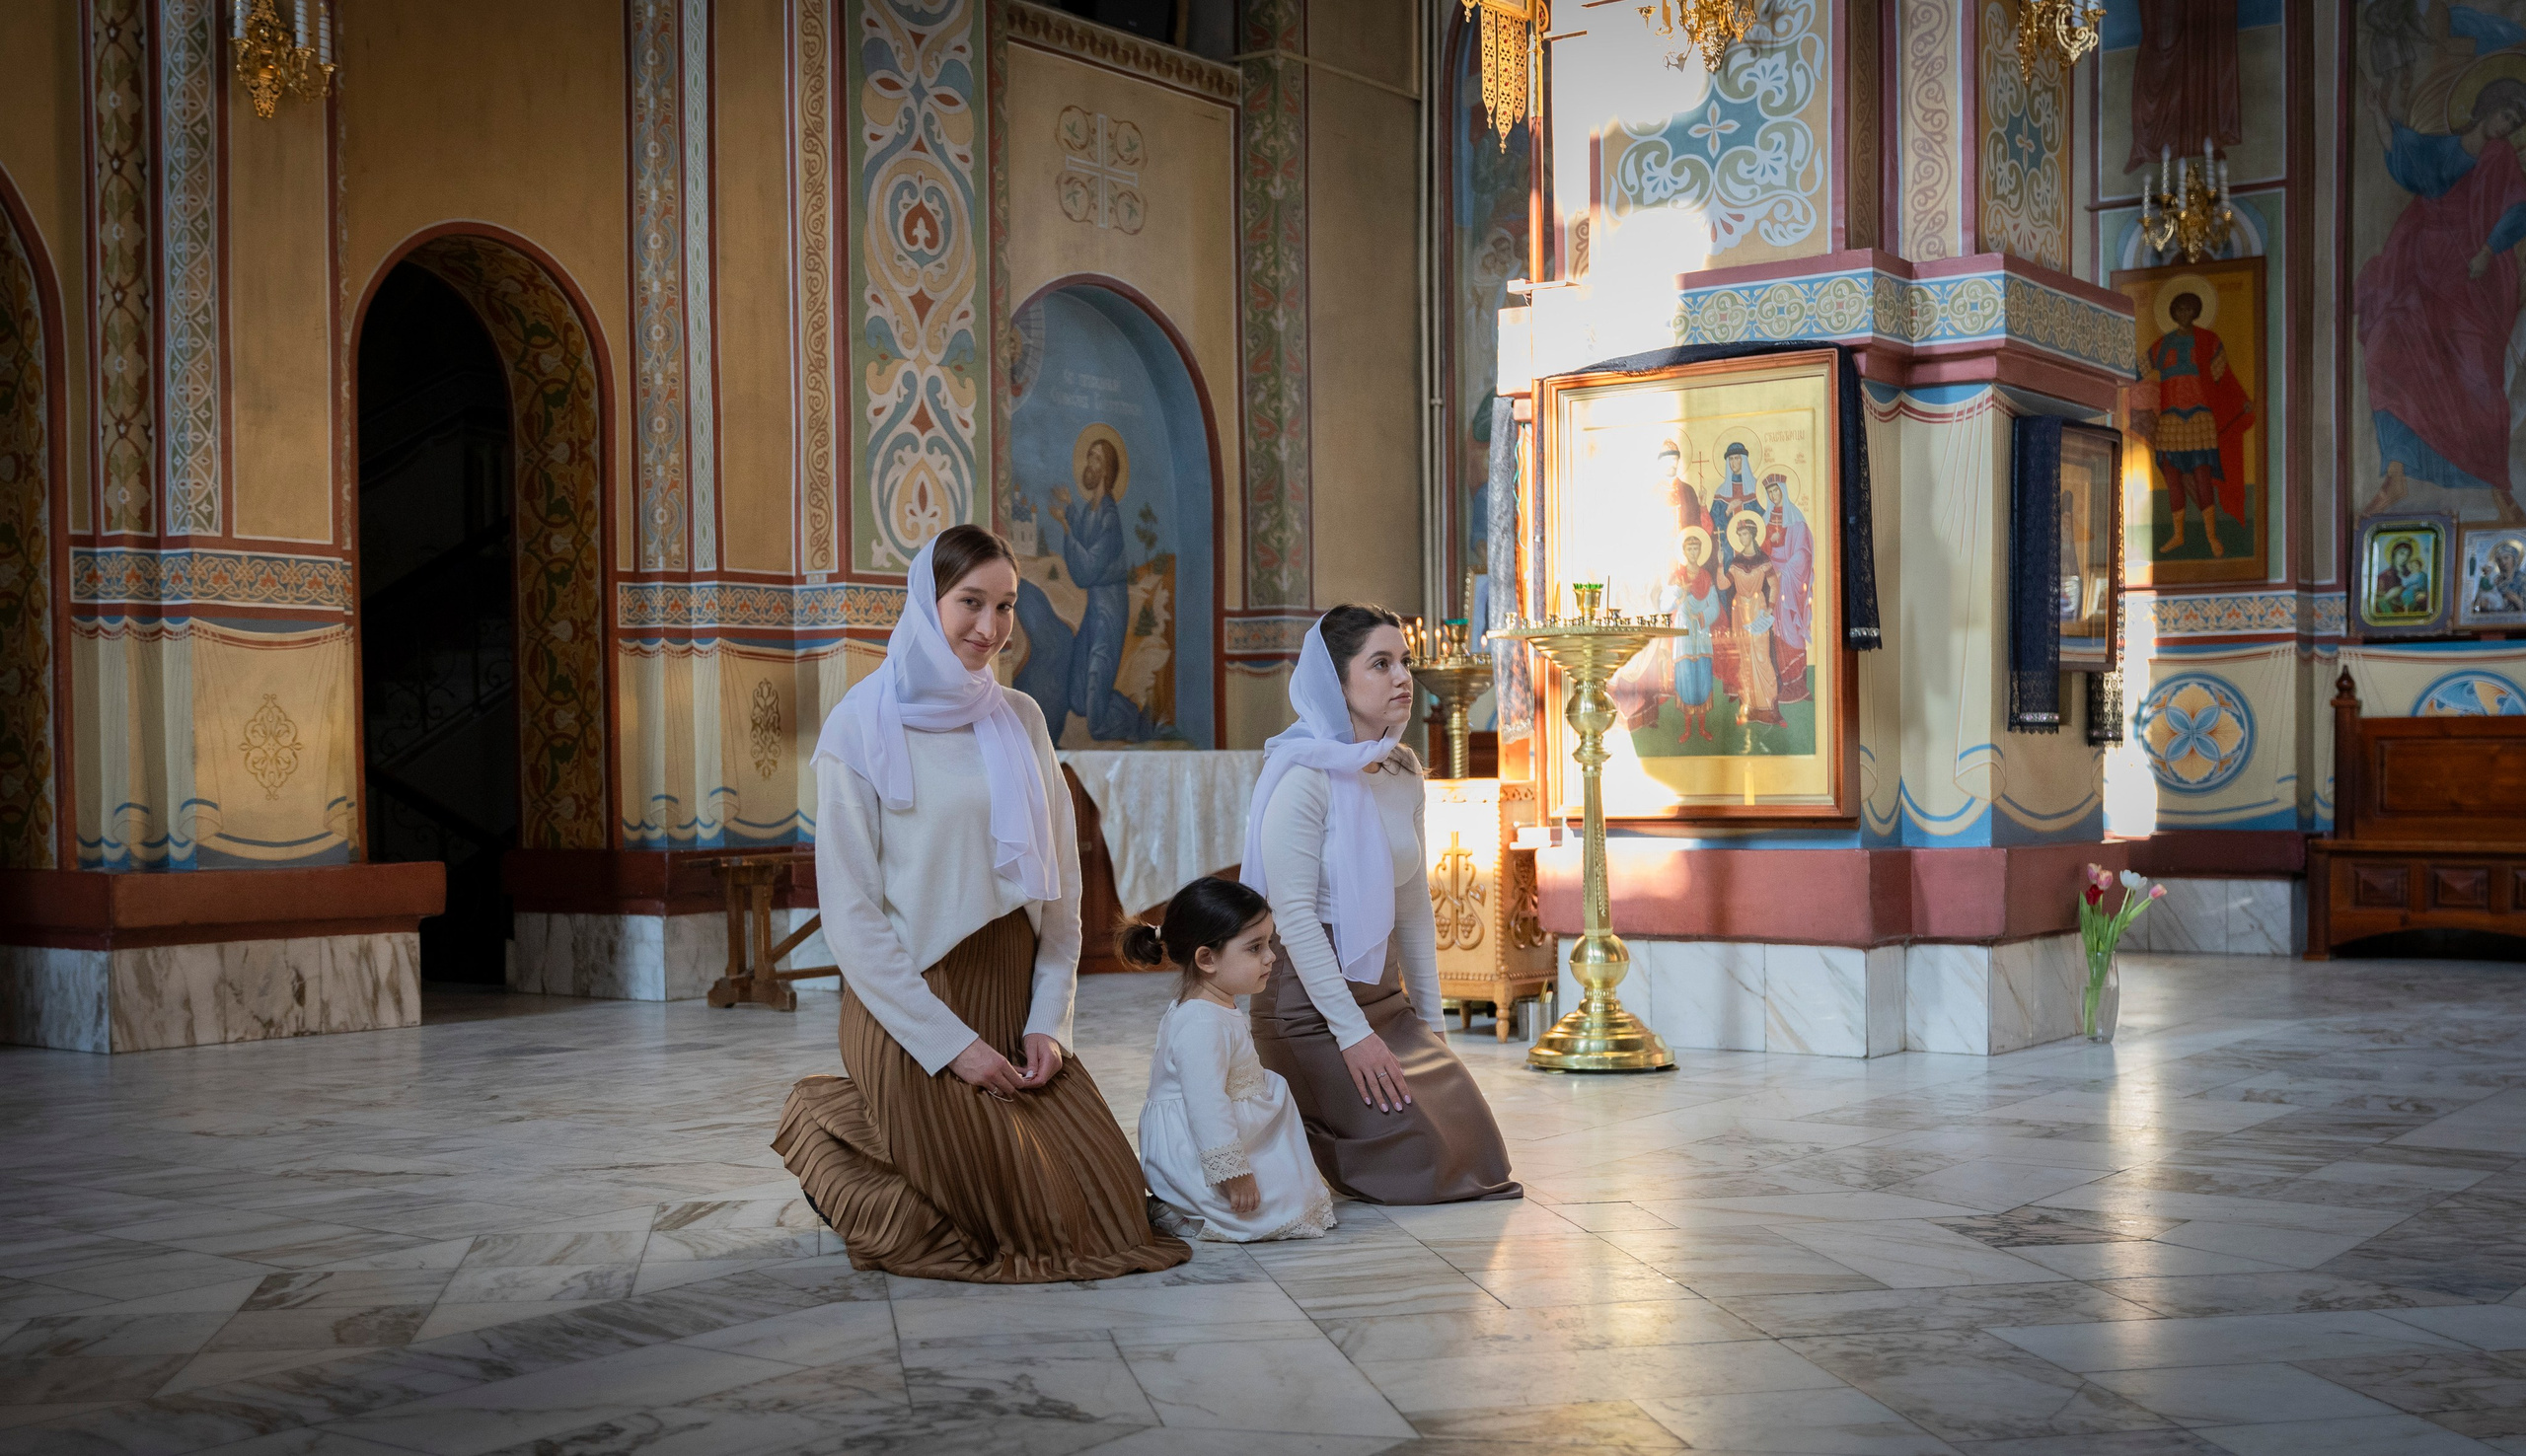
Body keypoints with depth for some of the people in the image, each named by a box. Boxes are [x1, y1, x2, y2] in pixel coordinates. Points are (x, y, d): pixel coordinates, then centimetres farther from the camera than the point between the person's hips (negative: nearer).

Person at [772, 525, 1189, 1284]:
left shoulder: (1019, 719, 8)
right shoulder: (863, 726, -9)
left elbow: (1060, 879, 9)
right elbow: (850, 915, -11)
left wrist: (1049, 1019, -2)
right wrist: (951, 1045, -14)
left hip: (1014, 995, 6)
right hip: (912, 1003, -6)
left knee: (1112, 1203, 6)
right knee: (1022, 1220, -5)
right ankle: (831, 1131, 18)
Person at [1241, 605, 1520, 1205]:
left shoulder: (1404, 776, 8)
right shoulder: (1304, 778, -17)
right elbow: (1294, 915, -20)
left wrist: (1430, 1017, 11)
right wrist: (1353, 1033, -22)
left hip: (1384, 993, 8)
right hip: (1310, 1004, -8)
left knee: (1476, 1152, 5)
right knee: (1423, 1161, -13)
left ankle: (1309, 1132, 20)